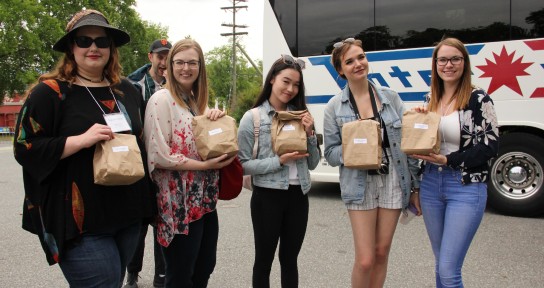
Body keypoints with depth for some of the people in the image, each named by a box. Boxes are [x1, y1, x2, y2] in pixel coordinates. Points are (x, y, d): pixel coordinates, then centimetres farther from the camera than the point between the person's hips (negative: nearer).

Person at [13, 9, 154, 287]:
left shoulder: (126, 90, 10)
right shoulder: (50, 91, -7)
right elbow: (25, 149, -11)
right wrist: (82, 140, -23)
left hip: (127, 215, 6)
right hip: (82, 222, -6)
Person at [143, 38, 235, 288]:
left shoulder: (199, 101, 13)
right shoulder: (162, 100, -12)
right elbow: (159, 156, -18)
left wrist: (218, 117, -1)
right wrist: (204, 165, -18)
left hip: (205, 201, 8)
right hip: (178, 205, -8)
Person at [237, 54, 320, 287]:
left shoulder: (301, 116, 6)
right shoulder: (252, 118, -6)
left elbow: (312, 164, 6)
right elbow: (243, 165, -10)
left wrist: (310, 134, -8)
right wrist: (279, 161, -19)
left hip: (298, 196, 4)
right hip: (267, 197, -4)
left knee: (290, 259, 18)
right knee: (264, 260, 11)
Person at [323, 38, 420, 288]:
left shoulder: (390, 97, 2)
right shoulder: (335, 106, -2)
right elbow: (331, 153, 0)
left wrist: (415, 183, 4)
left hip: (393, 181, 3)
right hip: (360, 185, -2)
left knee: (382, 253, 12)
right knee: (365, 260, -3)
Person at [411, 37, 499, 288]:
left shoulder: (478, 99, -8)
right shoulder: (431, 99, 9)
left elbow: (490, 147, -11)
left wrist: (447, 160, -18)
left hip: (466, 188, -5)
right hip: (431, 185, 6)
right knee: (440, 265, 16)